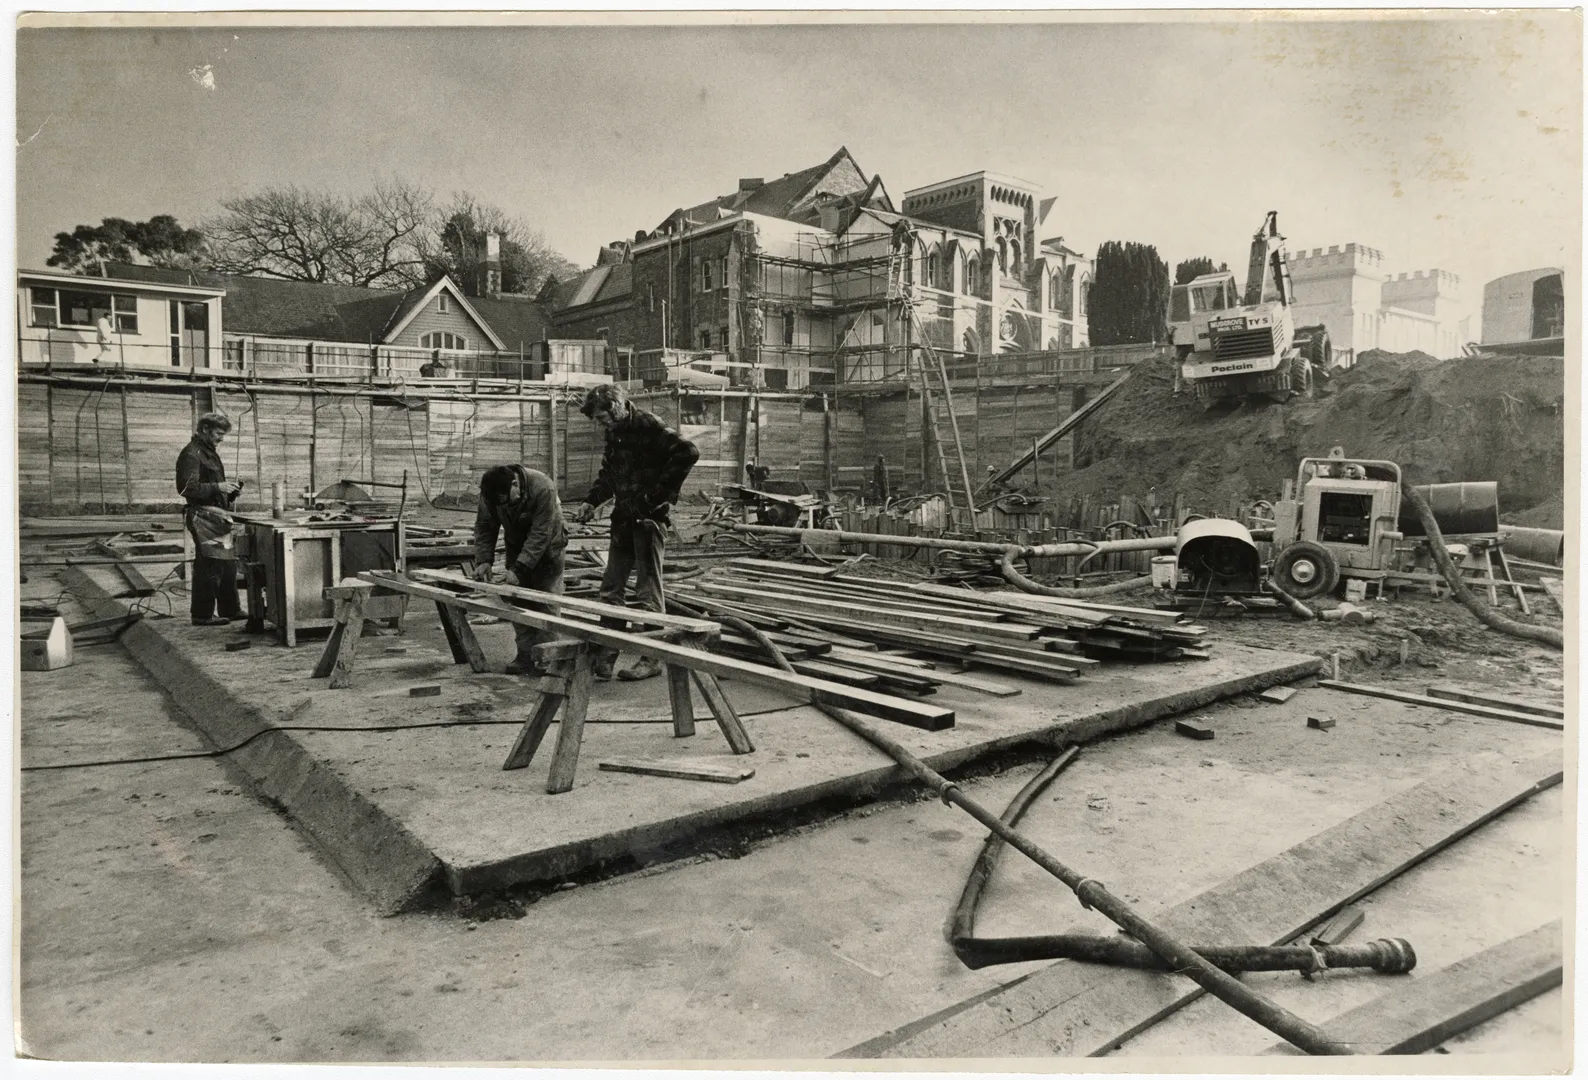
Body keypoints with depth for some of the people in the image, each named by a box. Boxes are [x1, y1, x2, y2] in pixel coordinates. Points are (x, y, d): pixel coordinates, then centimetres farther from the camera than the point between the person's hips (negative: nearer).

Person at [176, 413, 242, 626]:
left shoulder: (210, 452, 20)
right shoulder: (191, 454, -11)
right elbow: (188, 488, -20)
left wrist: (228, 489, 11)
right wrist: (217, 487, -20)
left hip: (217, 516, 10)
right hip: (203, 516, -10)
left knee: (228, 565, 13)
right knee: (208, 565, -8)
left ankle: (229, 610, 22)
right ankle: (202, 614, -1)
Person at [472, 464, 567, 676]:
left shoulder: (543, 488, -34)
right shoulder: (490, 493, -17)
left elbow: (540, 534, -33)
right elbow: (484, 527, -7)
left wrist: (519, 568, -35)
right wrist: (483, 559, -19)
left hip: (545, 545, -5)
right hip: (517, 545, 5)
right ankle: (525, 656, 7)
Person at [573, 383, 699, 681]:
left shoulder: (648, 426, -12)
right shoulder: (614, 433, 13)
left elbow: (688, 452, -21)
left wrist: (661, 492, -18)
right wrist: (592, 501, 9)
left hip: (649, 516, -9)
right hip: (624, 519, 9)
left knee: (649, 591, -2)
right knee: (611, 588, 9)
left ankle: (652, 658, 7)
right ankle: (606, 654, 15)